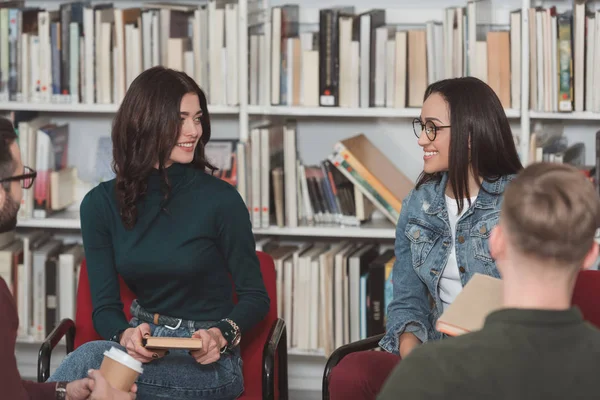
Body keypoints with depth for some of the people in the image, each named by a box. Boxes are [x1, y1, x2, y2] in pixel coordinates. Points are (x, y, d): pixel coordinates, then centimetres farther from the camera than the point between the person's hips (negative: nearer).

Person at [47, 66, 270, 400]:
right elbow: (105, 306, 2)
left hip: (209, 362, -3)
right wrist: (126, 335, -22)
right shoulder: (101, 204, 1)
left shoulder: (221, 200, -8)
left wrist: (221, 335, -22)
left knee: (91, 360, -31)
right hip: (144, 344, 3)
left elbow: (255, 297, -1)